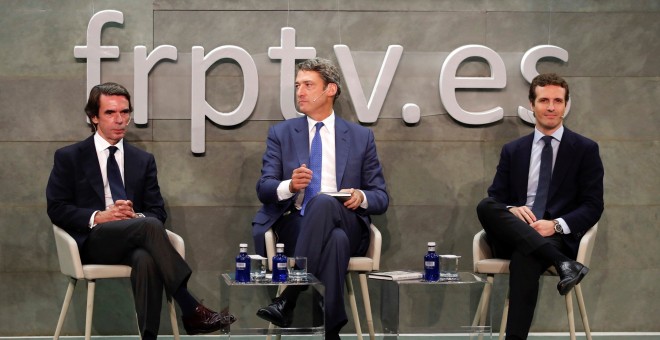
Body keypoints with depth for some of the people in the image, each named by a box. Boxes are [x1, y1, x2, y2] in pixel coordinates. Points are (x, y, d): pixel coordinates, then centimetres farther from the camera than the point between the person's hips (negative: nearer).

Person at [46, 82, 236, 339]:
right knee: (149, 227, -33)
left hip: (134, 242, 3)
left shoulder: (143, 161, 18)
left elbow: (158, 212, 12)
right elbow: (56, 209, 2)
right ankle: (191, 311, -35)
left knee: (146, 259, -38)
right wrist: (97, 217, -15)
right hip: (93, 241, -3)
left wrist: (137, 216, -13)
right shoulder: (69, 158, 10)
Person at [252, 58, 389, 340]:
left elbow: (381, 197, 13)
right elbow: (263, 189, 5)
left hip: (346, 225, 0)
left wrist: (362, 197, -12)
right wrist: (289, 185, -19)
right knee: (335, 240, -39)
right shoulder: (280, 134, 14)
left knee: (324, 202, -39)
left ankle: (289, 300, -43)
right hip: (294, 226, 0)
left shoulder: (361, 137, 14)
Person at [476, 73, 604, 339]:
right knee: (485, 206, -31)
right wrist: (511, 210, -14)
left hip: (559, 237, -3)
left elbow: (593, 206, 3)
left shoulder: (585, 149, 9)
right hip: (513, 235, 3)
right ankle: (562, 263, -39)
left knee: (524, 257, -39)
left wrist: (556, 225, -16)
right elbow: (496, 197, 12)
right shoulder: (512, 151, 17)